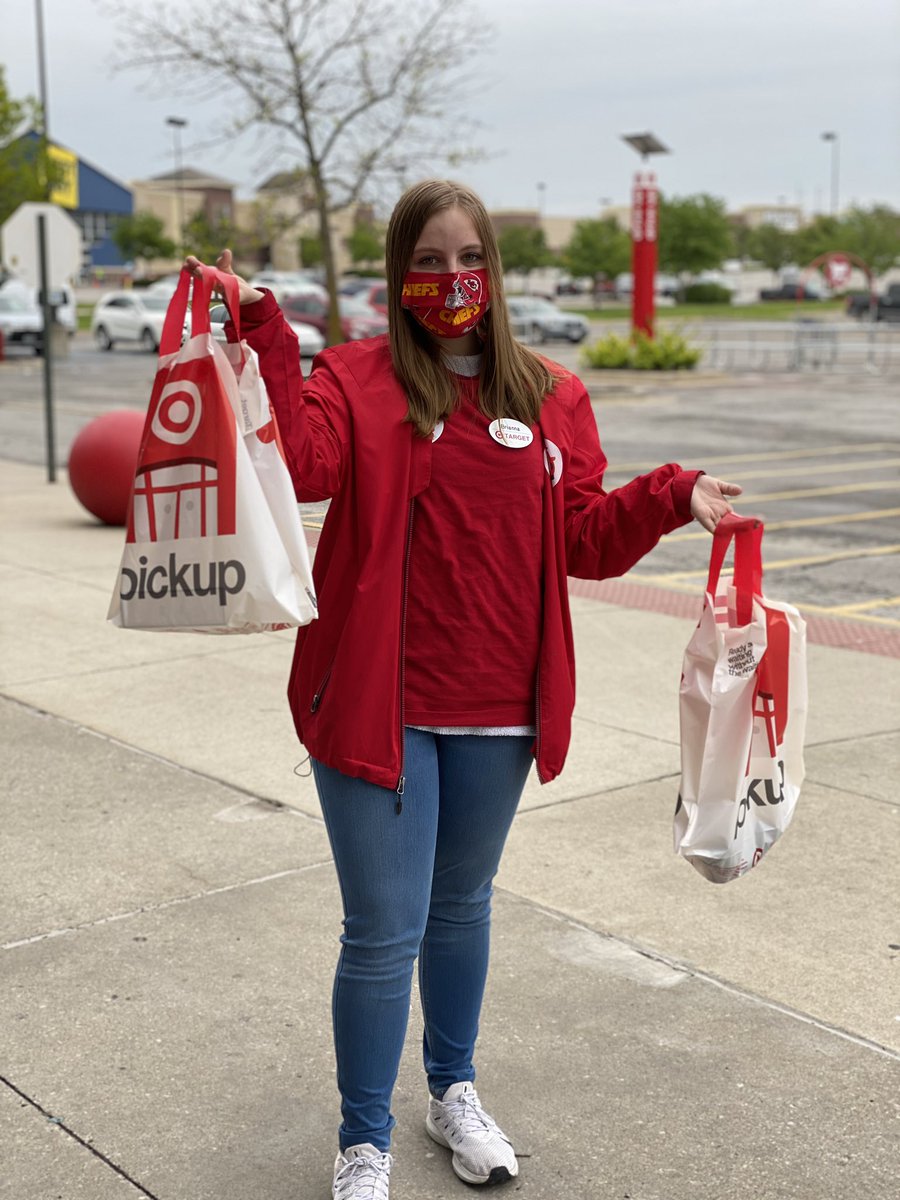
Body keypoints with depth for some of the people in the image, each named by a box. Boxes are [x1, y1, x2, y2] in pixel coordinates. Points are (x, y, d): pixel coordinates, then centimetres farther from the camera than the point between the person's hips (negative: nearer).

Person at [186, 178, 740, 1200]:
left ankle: (454, 1091, 45)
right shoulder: (355, 378, -3)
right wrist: (264, 339, -27)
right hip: (378, 699, -4)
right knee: (384, 931, 1)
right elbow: (305, 465, -23)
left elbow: (584, 538, 6)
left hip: (498, 707, 4)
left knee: (462, 905, 22)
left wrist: (671, 499, -8)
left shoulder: (550, 397, 7)